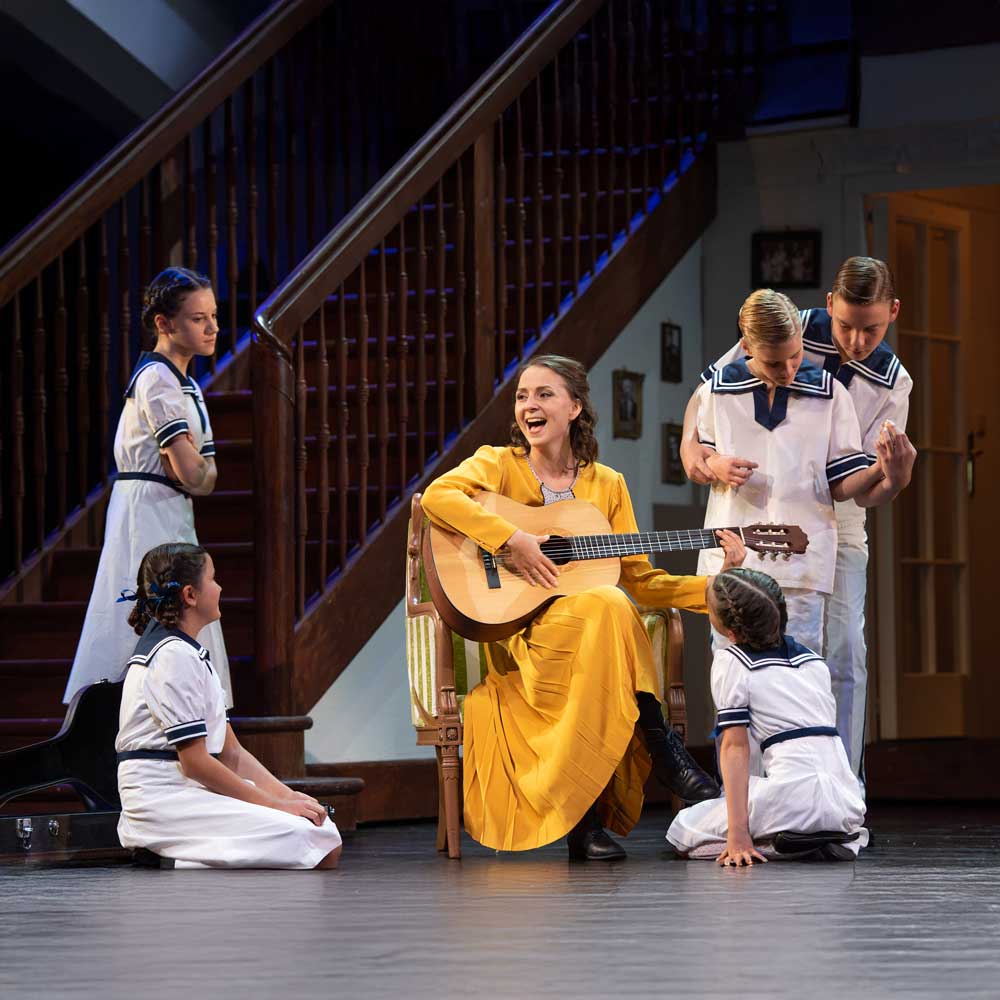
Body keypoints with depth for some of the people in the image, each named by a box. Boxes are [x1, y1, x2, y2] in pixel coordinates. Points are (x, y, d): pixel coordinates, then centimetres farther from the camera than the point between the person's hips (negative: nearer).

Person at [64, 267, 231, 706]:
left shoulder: (182, 383, 17)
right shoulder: (157, 379, -15)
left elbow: (206, 476, 15)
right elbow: (193, 475, -20)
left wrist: (197, 468, -6)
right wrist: (200, 468, 1)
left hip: (171, 517, 10)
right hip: (150, 516, -10)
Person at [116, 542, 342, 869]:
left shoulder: (190, 653, 20)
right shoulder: (173, 656, -12)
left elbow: (231, 752, 16)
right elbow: (195, 762, -17)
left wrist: (287, 796, 2)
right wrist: (275, 804, -12)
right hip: (162, 801, -10)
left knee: (325, 833, -3)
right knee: (302, 838, -24)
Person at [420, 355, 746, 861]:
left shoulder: (606, 485, 15)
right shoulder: (499, 464, 3)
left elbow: (638, 578, 11)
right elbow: (438, 495, -19)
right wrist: (512, 539, -27)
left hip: (592, 636, 4)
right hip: (511, 632, -4)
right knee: (606, 607, -33)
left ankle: (586, 818, -28)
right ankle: (662, 750, -22)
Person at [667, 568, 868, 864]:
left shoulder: (731, 662, -1)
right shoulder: (813, 658, 19)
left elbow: (735, 748, -7)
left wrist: (737, 836, -11)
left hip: (797, 799, -7)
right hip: (849, 805, 7)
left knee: (681, 832, 12)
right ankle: (847, 837, 9)